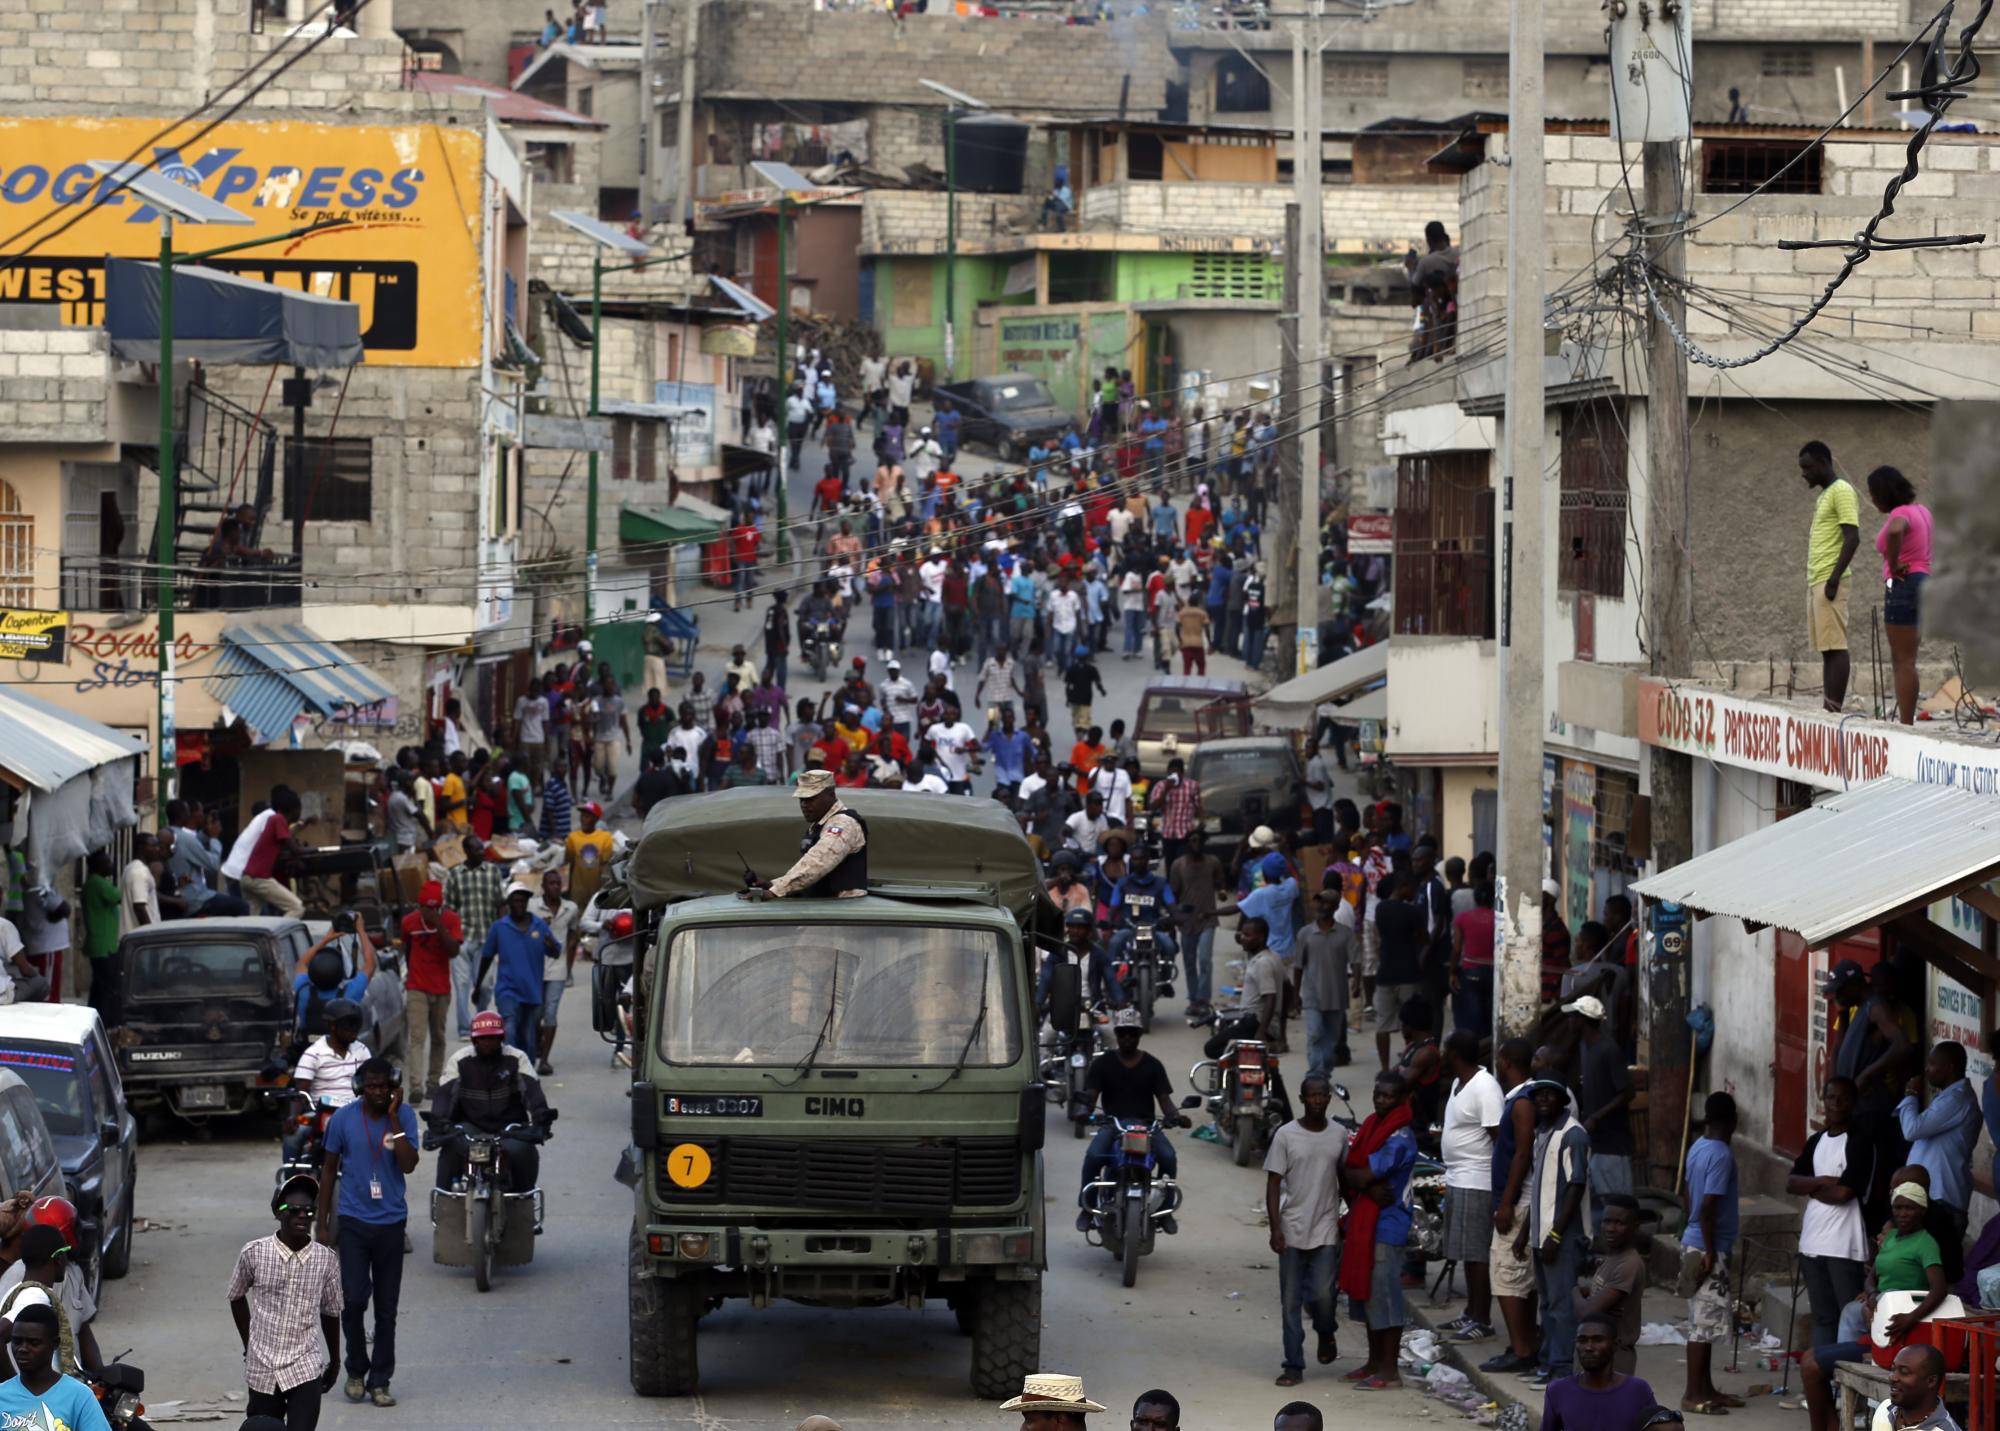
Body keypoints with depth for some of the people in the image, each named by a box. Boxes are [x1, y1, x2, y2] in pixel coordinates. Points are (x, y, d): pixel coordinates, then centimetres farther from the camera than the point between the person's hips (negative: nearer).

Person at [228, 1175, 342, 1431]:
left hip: (305, 1370, -1)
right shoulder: (254, 1253, -8)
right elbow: (236, 1297, 11)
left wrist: (335, 1360, 18)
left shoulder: (326, 1259, -5)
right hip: (263, 1368, 1)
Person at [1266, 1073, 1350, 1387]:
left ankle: (1326, 1332, 22)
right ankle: (1293, 1365, 9)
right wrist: (1275, 1228, -10)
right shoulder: (1286, 1135, -4)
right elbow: (1274, 1183, -4)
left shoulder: (1339, 1135, 4)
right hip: (1292, 1229, -1)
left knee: (1322, 1294, -10)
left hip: (1326, 1229, 1)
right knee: (1291, 1301, 2)